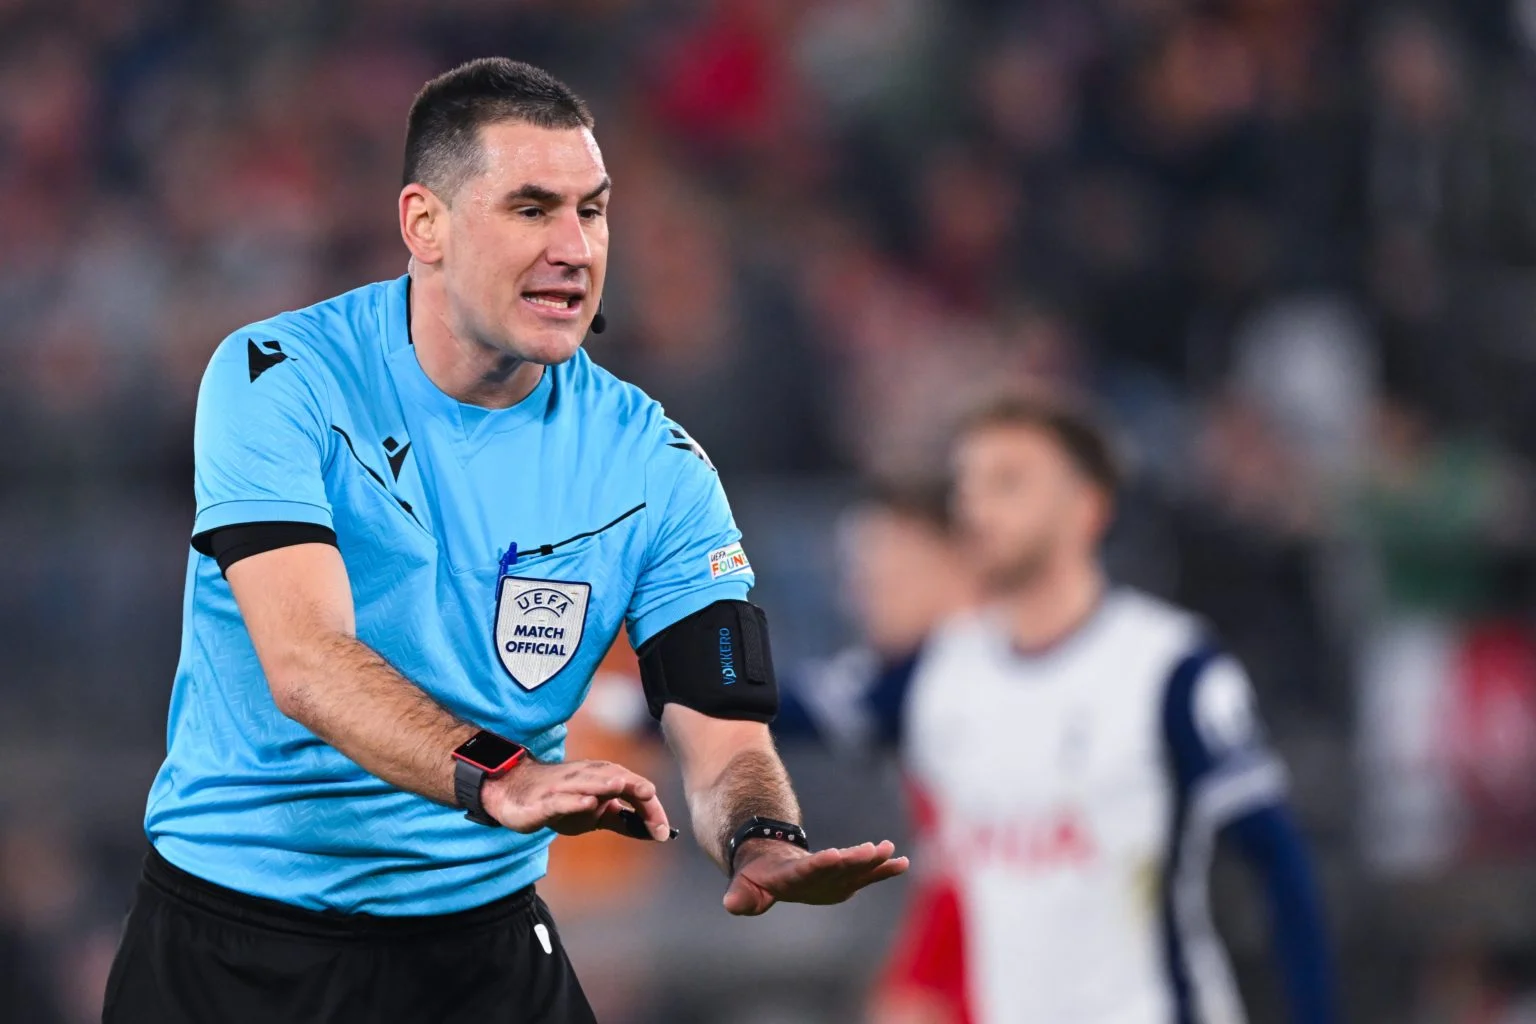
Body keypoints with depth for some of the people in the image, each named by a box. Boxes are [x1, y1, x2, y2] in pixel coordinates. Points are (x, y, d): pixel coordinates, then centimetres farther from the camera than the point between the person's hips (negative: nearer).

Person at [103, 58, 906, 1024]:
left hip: (481, 937, 2)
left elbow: (723, 736, -8)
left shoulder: (654, 465, -2)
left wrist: (763, 840, -31)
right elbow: (303, 663, -24)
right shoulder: (279, 380, -12)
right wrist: (496, 779, -40)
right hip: (229, 933, -2)